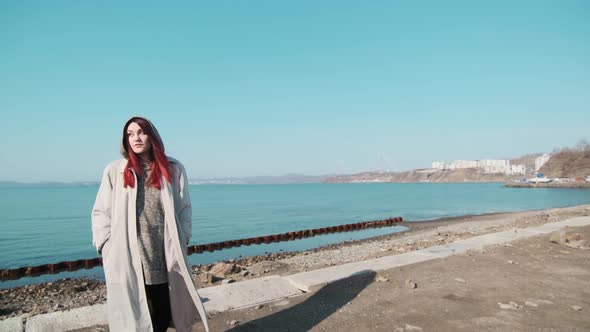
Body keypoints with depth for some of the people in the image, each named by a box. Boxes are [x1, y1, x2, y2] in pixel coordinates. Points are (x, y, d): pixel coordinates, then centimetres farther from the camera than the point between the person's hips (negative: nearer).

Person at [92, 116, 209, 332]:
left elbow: (184, 209, 9)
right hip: (128, 261, -1)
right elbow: (100, 213, 6)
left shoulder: (173, 169, 4)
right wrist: (106, 248, -1)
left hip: (166, 260, 2)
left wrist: (181, 240, 2)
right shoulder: (114, 171, 1)